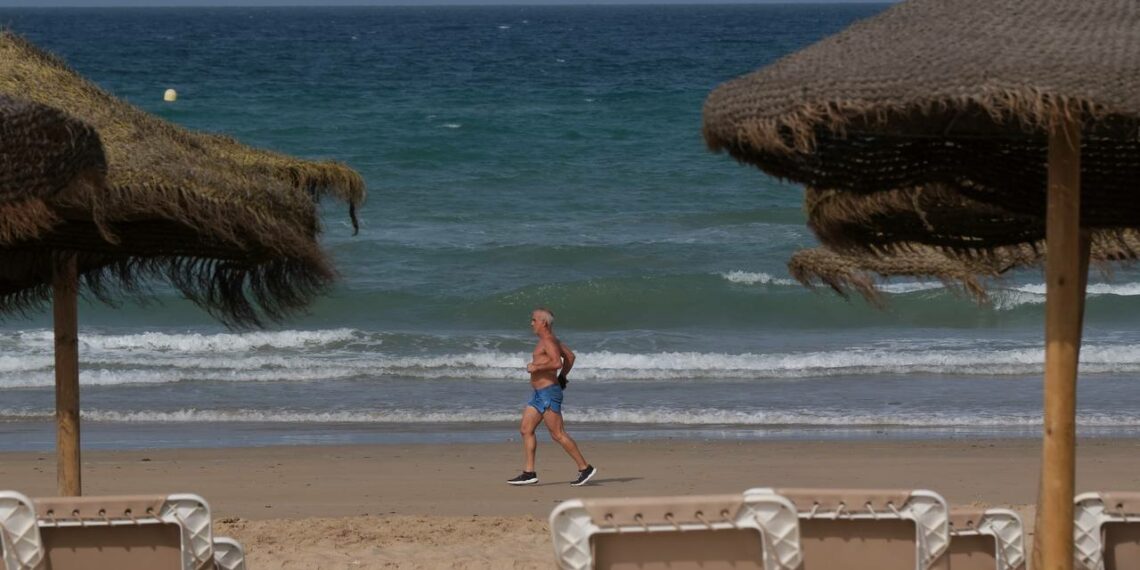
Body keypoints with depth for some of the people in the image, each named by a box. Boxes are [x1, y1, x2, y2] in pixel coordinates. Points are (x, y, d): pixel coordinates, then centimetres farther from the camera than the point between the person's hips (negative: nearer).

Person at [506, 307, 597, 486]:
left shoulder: (548, 341, -15)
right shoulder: (551, 340, 16)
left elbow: (557, 362, -29)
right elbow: (570, 356, 27)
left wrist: (536, 367, -19)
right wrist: (562, 376, 28)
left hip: (549, 393, -11)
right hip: (539, 394, 11)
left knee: (558, 434, -8)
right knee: (525, 430, 7)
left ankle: (585, 468, -3)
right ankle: (529, 473, 6)